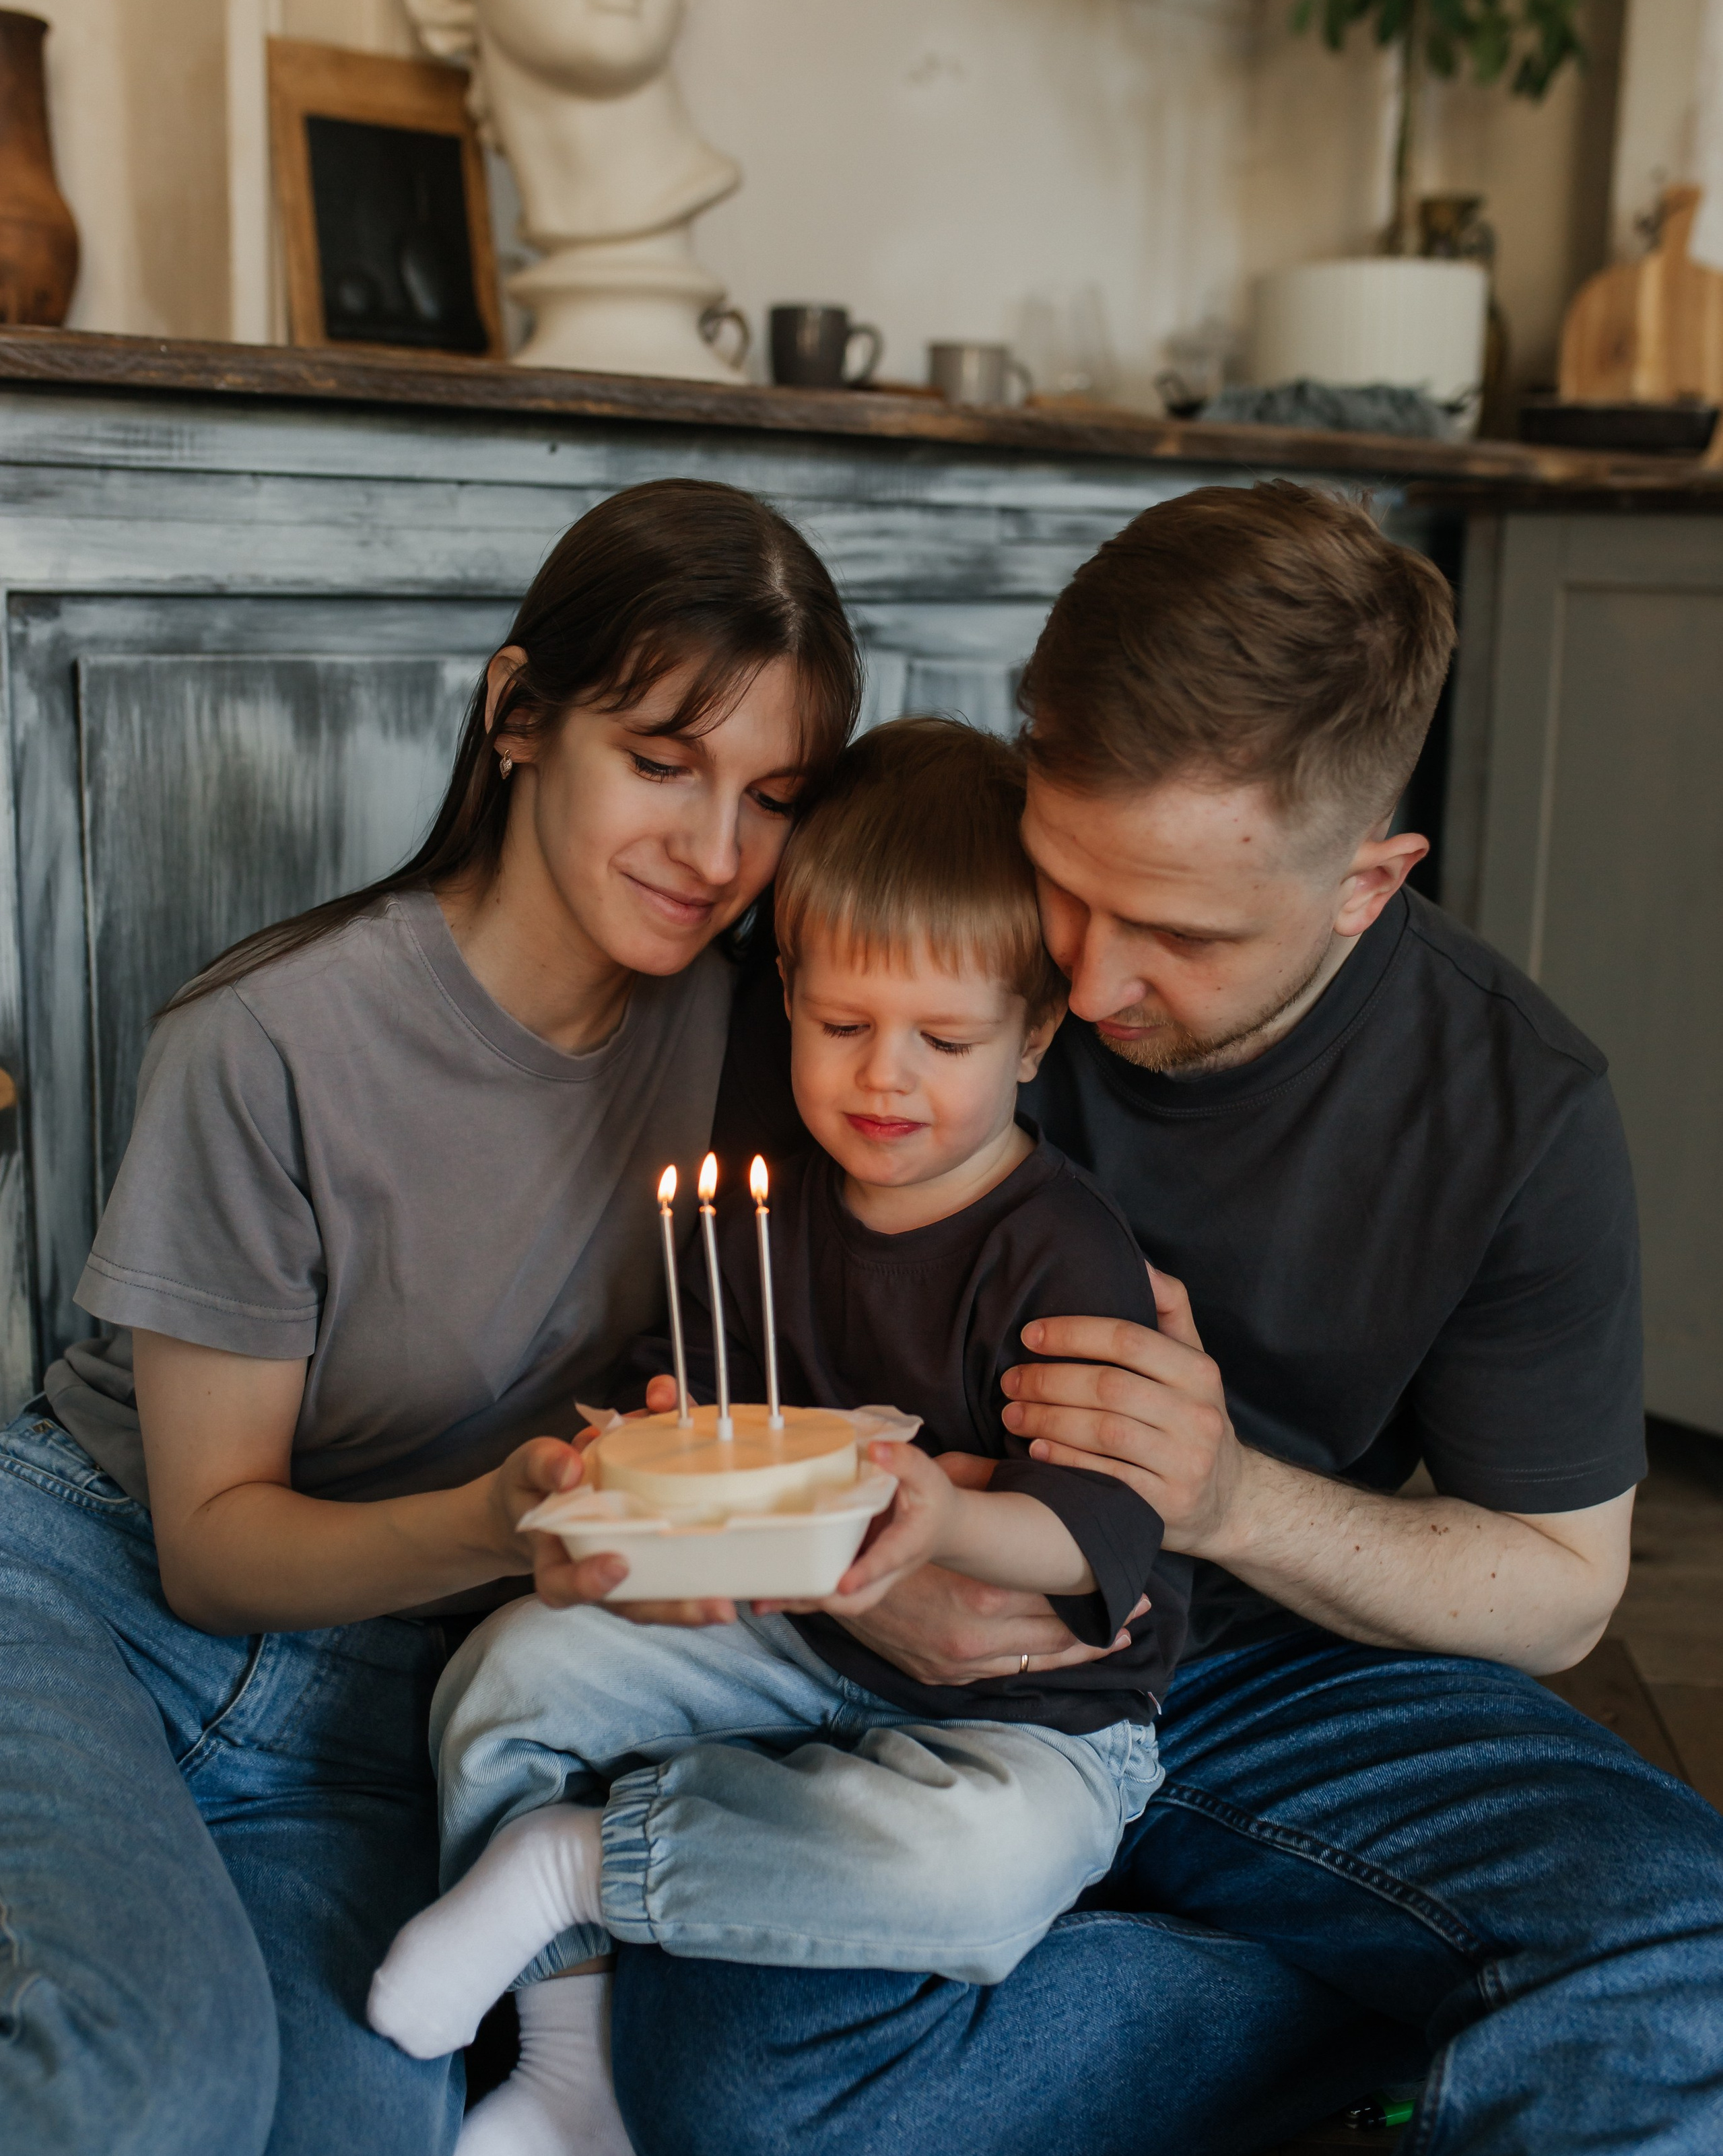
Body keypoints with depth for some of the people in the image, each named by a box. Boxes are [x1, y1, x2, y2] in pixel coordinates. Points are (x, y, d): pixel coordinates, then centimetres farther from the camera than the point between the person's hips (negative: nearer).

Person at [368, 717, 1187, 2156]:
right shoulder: (767, 1203, 2)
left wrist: (951, 1516, -46)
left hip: (1028, 1688, -5)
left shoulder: (1061, 1253, -17)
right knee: (516, 1660, -12)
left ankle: (583, 1860, -21)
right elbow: (696, 1390, 14)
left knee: (986, 1864, -38)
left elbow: (1099, 1533, -24)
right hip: (801, 1644, 6)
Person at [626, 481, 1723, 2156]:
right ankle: (1449, 2007, -12)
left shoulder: (1513, 1105, -11)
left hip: (1269, 1674, -1)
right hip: (897, 1672, 2)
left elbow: (1559, 1592, -2)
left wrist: (1238, 1501, -21)